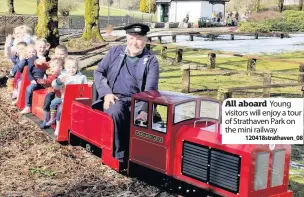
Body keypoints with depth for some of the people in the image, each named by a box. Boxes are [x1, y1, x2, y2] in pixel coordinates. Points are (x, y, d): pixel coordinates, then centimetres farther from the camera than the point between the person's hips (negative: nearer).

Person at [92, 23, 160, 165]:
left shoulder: (151, 60, 3)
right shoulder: (115, 52, 10)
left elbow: (150, 89, -8)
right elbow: (98, 72, 11)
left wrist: (144, 111, -24)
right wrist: (107, 93, -7)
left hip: (137, 101, 0)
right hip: (114, 98, 0)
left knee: (147, 119, -32)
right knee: (116, 111, -35)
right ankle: (120, 156, -24)